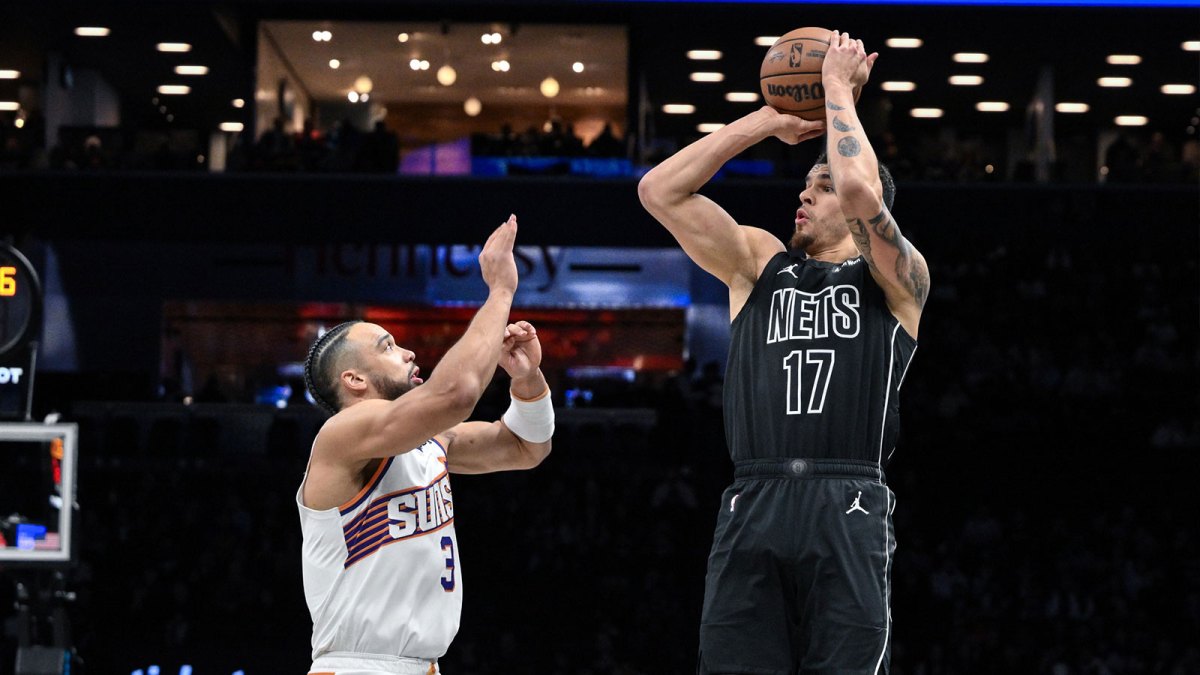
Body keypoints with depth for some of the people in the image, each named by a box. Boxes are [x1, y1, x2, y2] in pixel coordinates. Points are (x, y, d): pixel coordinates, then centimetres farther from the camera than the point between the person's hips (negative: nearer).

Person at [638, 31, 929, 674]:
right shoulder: (758, 264, 20)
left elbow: (859, 191, -12)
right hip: (751, 508, 3)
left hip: (846, 512, -3)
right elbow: (659, 191, 10)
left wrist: (838, 86, 2)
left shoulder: (896, 280, 8)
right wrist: (770, 121, 11)